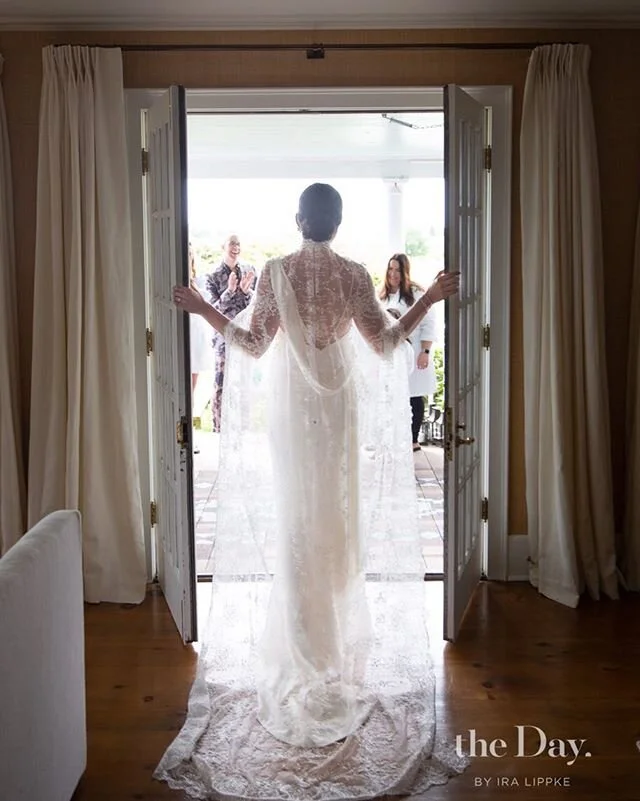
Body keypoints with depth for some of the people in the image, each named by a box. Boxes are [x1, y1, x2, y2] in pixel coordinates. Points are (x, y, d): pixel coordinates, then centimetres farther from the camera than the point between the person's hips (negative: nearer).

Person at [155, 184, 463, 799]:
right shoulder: (353, 274, -7)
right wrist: (429, 299, 2)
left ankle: (303, 641, 16)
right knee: (337, 509, 12)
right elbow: (385, 344, -8)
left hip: (289, 403, 0)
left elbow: (253, 344, -7)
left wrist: (203, 310, 3)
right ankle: (338, 633, 22)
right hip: (337, 402, 1)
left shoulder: (276, 271, -7)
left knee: (294, 513, 8)